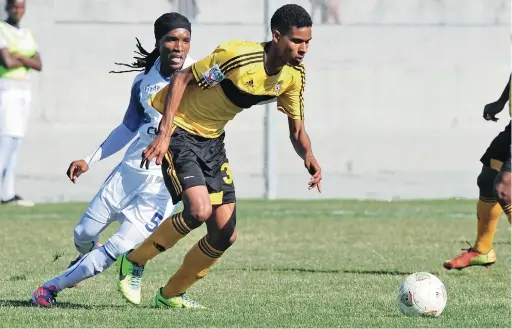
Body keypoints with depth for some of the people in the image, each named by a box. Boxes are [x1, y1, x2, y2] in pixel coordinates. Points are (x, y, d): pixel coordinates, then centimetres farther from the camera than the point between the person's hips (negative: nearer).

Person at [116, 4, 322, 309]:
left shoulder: (294, 75, -5)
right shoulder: (238, 56, -27)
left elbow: (297, 129, 3)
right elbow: (183, 78, -21)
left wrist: (309, 156, -20)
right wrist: (164, 134, -28)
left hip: (212, 140, 7)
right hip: (179, 131, -7)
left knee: (225, 236, 2)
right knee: (199, 210, -26)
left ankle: (171, 294, 22)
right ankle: (135, 262, -3)